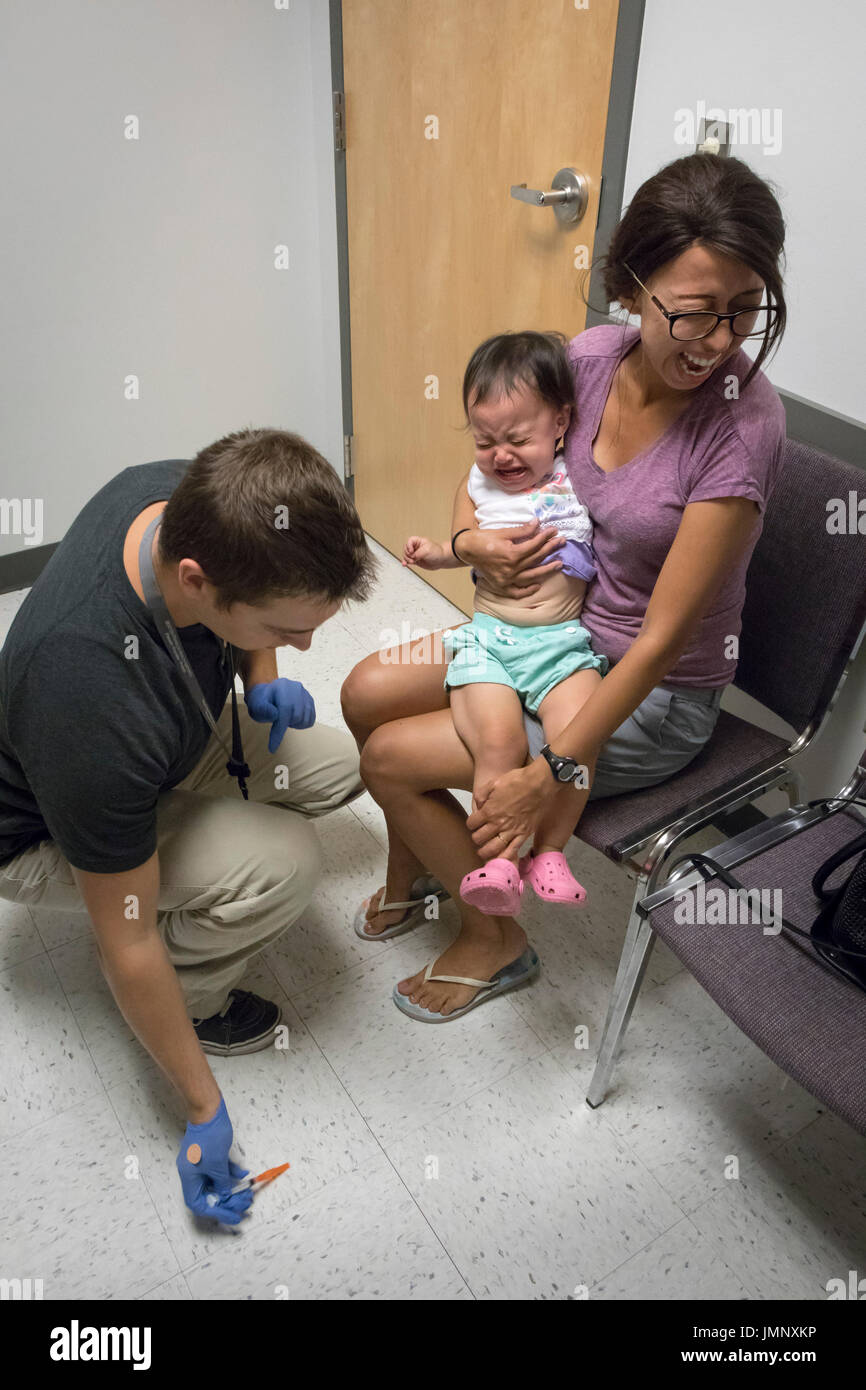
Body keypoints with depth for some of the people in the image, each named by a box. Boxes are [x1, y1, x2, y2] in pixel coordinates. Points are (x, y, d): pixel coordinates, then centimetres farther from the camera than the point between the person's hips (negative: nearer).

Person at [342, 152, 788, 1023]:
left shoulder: (742, 427, -27)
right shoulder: (593, 356, -9)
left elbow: (662, 637, -26)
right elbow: (495, 456, 9)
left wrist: (553, 773, -24)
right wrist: (470, 541, -13)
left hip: (654, 696, -6)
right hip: (555, 627, 7)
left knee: (390, 757, -10)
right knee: (366, 692, 1)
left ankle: (495, 942, 15)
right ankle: (413, 872, 27)